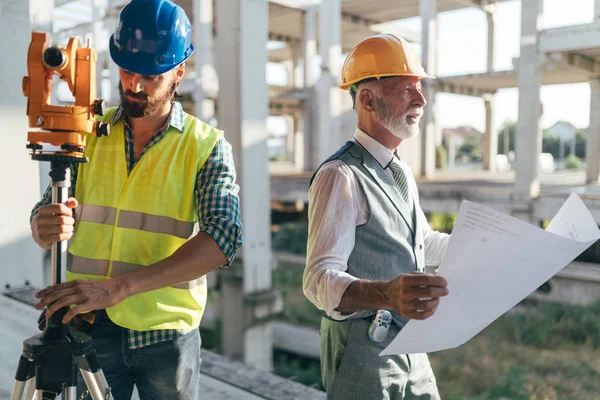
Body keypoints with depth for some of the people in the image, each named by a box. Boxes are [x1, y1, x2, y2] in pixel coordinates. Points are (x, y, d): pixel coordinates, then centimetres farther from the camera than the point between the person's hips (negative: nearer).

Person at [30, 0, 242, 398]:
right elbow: (46, 213, 6)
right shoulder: (88, 133, 3)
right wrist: (46, 226, -21)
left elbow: (224, 237, -20)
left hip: (166, 331, -2)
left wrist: (121, 286, -30)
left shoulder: (207, 145, -7)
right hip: (87, 325, 2)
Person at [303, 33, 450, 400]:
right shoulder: (341, 177, -21)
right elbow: (320, 279, -28)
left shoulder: (402, 172, 10)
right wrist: (386, 294, -46)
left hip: (409, 348, 8)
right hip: (362, 352, -8)